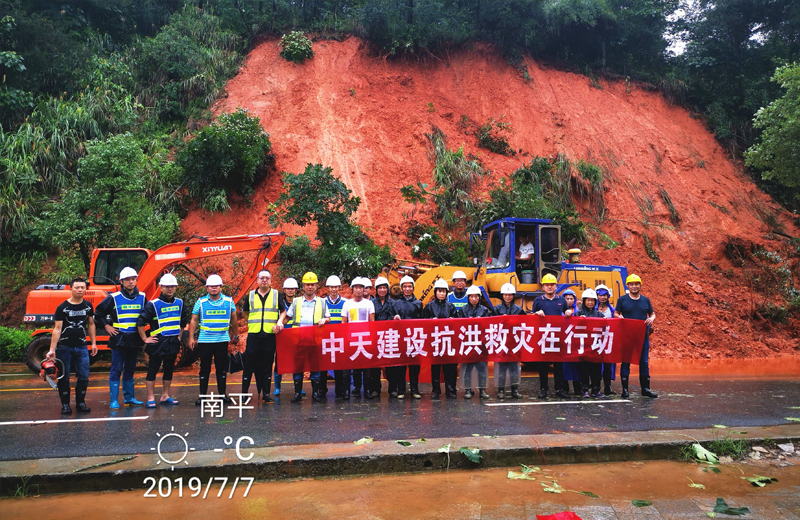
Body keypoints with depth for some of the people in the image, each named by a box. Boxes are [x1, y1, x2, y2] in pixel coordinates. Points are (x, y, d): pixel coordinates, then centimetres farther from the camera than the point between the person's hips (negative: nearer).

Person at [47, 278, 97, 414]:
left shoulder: (88, 306, 7)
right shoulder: (62, 308, -5)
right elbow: (57, 329, -9)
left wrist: (94, 343, 11)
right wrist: (52, 349, -15)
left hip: (81, 347, 3)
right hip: (64, 347, -3)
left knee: (84, 377, 3)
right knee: (64, 378, 5)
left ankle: (80, 403, 16)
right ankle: (65, 405, 16)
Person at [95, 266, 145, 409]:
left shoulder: (142, 297, 6)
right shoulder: (114, 298, -4)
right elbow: (99, 312, 5)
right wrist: (107, 326, -1)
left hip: (135, 340, 4)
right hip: (119, 339, -4)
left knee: (130, 370, 13)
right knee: (116, 370, -1)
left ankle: (129, 397, 21)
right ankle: (114, 400, 3)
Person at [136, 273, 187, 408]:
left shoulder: (179, 303, 9)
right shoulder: (153, 304, -8)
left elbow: (183, 321, 24)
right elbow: (140, 322, -10)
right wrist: (145, 339, -10)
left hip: (173, 342, 5)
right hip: (157, 342, -5)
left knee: (169, 370, 12)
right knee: (152, 370, 0)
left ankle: (165, 396, 22)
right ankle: (150, 398, 8)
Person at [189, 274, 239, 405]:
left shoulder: (228, 301, 4)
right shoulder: (201, 302, 1)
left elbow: (233, 319, 13)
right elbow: (194, 321, 4)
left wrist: (236, 335, 15)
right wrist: (191, 338, -1)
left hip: (222, 340, 1)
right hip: (204, 340, -1)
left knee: (222, 368, 6)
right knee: (205, 368, 4)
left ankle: (222, 394, 16)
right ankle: (202, 395, 14)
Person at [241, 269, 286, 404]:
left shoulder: (276, 295, 6)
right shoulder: (251, 296, 8)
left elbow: (283, 311, 14)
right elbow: (244, 312, 21)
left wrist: (280, 321, -3)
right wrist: (252, 322, 9)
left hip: (270, 335, 0)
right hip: (253, 335, 0)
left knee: (267, 366, 6)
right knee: (249, 365, 2)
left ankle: (266, 394, 14)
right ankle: (244, 393, 11)